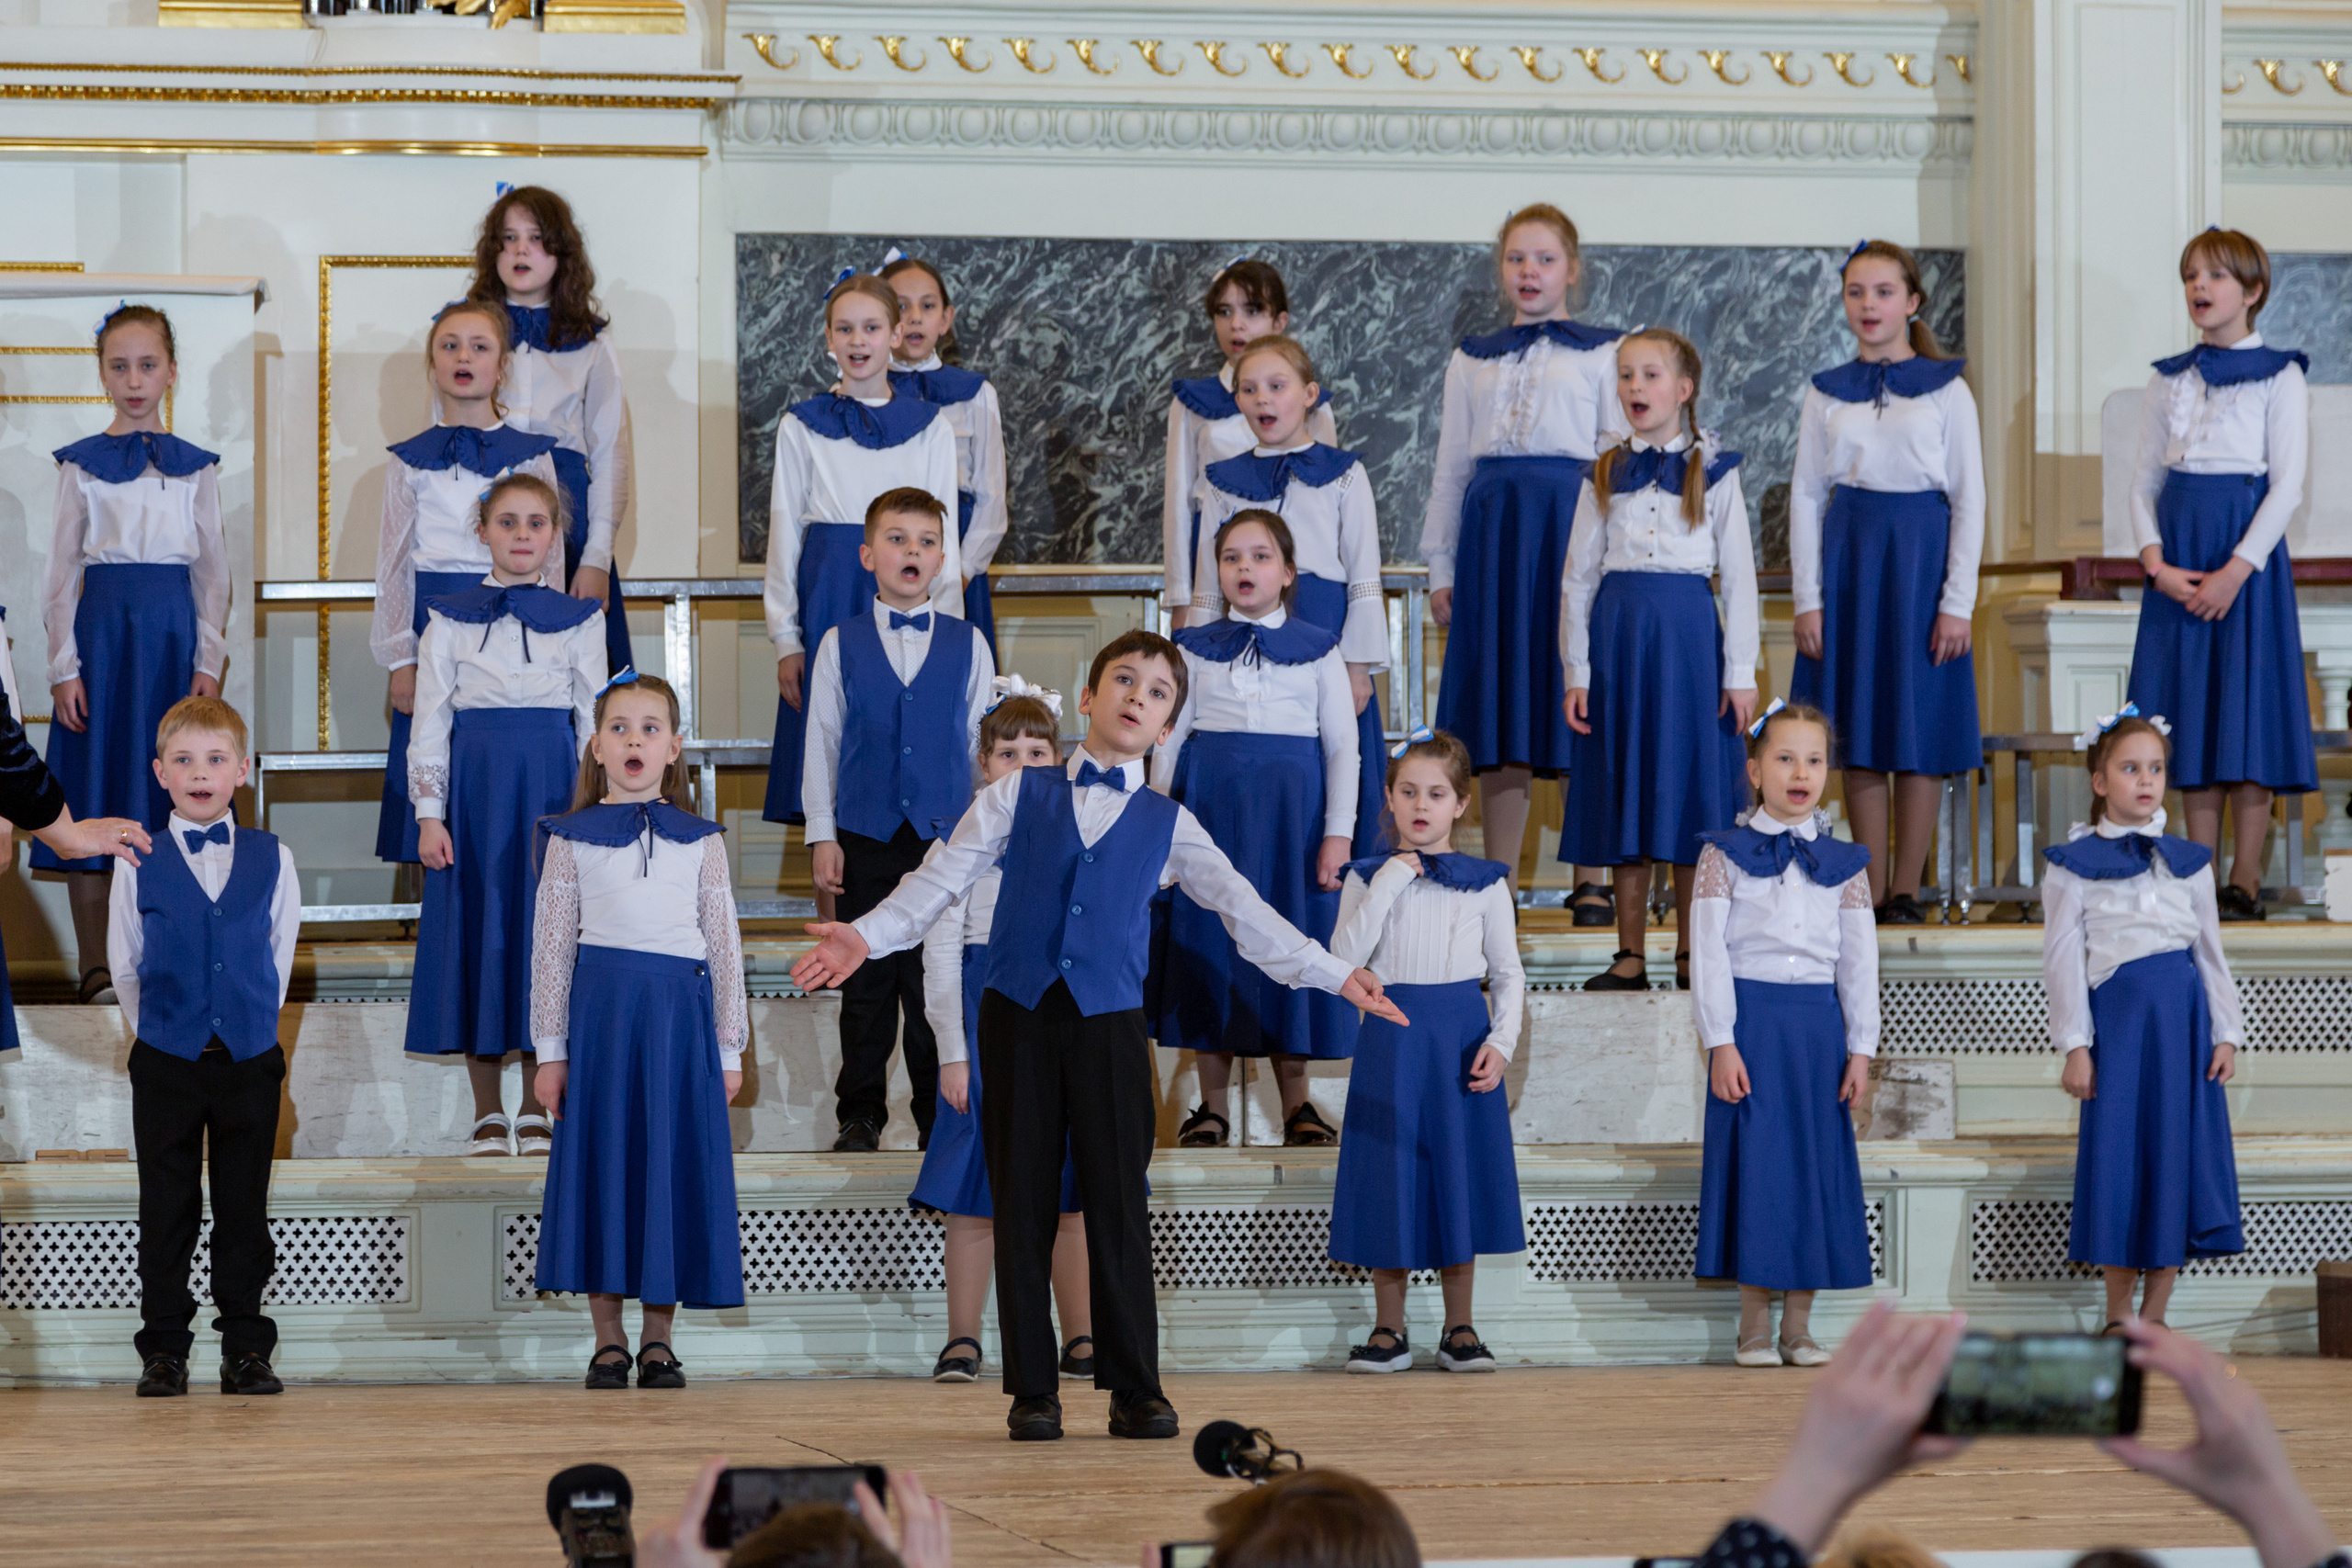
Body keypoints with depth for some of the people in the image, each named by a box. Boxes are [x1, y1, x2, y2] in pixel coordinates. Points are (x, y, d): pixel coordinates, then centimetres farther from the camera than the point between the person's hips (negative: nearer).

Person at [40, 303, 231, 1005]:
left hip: (173, 631, 1)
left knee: (170, 789, 0)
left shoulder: (195, 466, 8)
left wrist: (209, 661, -1)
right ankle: (97, 965, 4)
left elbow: (213, 571, 8)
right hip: (101, 627, -1)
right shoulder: (82, 465, 4)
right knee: (94, 790, -2)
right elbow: (62, 571, 3)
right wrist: (63, 668, -4)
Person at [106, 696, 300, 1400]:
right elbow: (124, 964, 8)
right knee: (167, 1211, 3)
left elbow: (278, 957, 10)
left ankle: (246, 1349, 11)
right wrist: (154, 1030, 10)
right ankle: (164, 1351, 9)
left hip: (249, 1058, 1)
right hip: (166, 1062, -1)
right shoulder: (139, 864, -1)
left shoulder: (272, 860, 2)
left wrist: (250, 1026, 10)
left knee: (244, 1209, 5)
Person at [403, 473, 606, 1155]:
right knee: (477, 932, 0)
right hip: (475, 791, 0)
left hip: (550, 792, 0)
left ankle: (536, 1111, 9)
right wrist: (430, 814, -4)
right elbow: (430, 721, 4)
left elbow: (595, 722, 7)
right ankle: (487, 1114, 10)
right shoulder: (450, 620, 5)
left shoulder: (579, 621, 7)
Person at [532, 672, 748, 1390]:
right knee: (602, 1161, -1)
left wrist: (729, 1050, 7)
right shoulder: (573, 838, 6)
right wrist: (550, 1049, 1)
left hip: (679, 1013, 1)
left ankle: (658, 1337, 10)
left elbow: (725, 945, 11)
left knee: (672, 1162, 1)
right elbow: (551, 946, 6)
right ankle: (608, 1339, 8)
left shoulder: (698, 840, 10)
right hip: (601, 1007, -1)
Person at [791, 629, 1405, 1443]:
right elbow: (942, 879, 6)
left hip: (1109, 1019, 0)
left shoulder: (1167, 825, 11)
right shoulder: (1019, 796, 10)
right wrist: (867, 935, -9)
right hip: (1018, 1011, 0)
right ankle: (1032, 1390, 8)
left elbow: (1245, 912, 8)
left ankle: (1135, 1388, 5)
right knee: (1023, 1204, 2)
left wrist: (1336, 976, -1)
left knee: (1118, 1202, -3)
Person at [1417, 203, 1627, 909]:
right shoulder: (1473, 361, 16)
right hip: (1492, 528, 3)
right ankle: (1500, 882, 4)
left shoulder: (1599, 355, 8)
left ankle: (1590, 880, 1)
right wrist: (1440, 565, 12)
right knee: (1499, 703, 1)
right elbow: (1452, 466, 18)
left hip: (1571, 524, -3)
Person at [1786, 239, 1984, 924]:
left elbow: (1969, 501, -1)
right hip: (1849, 556, 2)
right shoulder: (1827, 394, 7)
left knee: (1921, 737, -1)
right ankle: (1871, 892, 9)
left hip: (1920, 557, -2)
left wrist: (1958, 603, -7)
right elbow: (1805, 498, 8)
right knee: (1858, 737, 3)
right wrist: (1807, 598, 0)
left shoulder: (1945, 391, 1)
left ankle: (1906, 892, 7)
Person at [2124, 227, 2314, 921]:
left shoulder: (2277, 376, -1)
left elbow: (2288, 483, -7)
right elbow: (2144, 480, 12)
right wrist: (2156, 562, -5)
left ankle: (2244, 882, -1)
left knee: (2246, 715, -5)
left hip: (2246, 555, -4)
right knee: (2190, 721, 4)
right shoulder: (2170, 381, 12)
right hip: (2179, 563, 4)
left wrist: (2237, 570, -16)